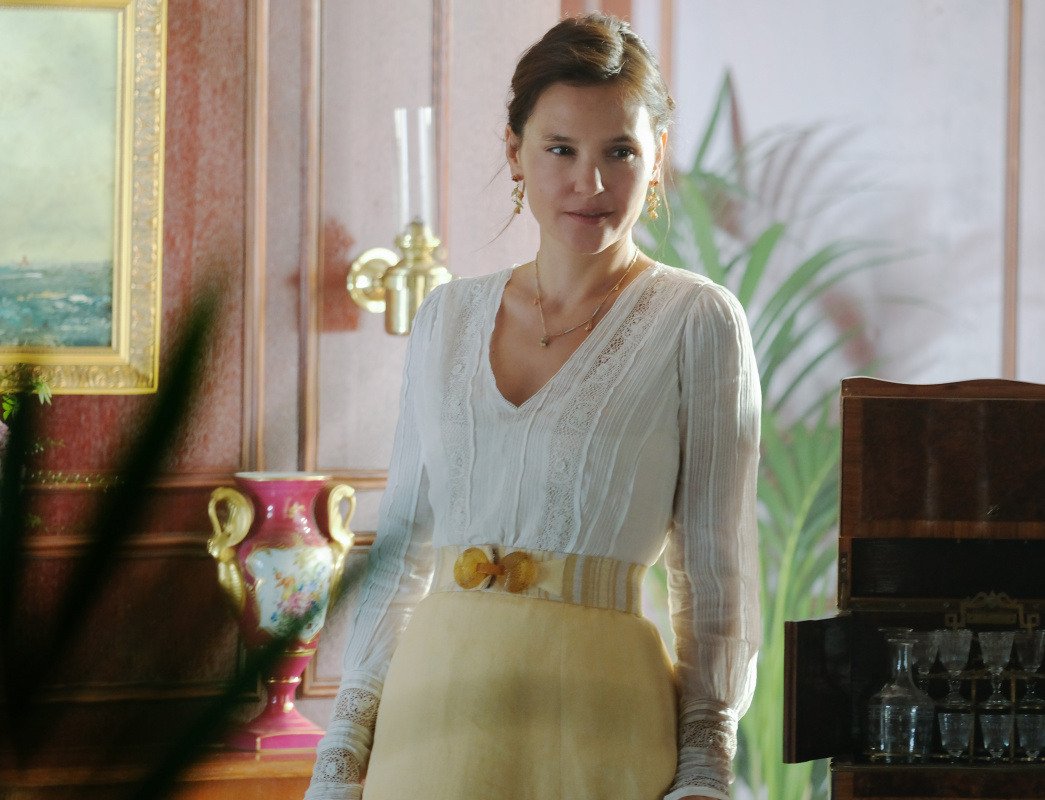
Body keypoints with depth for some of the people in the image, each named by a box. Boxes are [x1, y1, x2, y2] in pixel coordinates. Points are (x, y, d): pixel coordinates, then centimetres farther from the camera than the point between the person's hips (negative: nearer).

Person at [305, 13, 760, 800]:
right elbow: (400, 551, 13)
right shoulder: (449, 318, 10)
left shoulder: (697, 322, -2)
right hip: (430, 717, 4)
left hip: (592, 726, -3)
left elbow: (718, 575, -2)